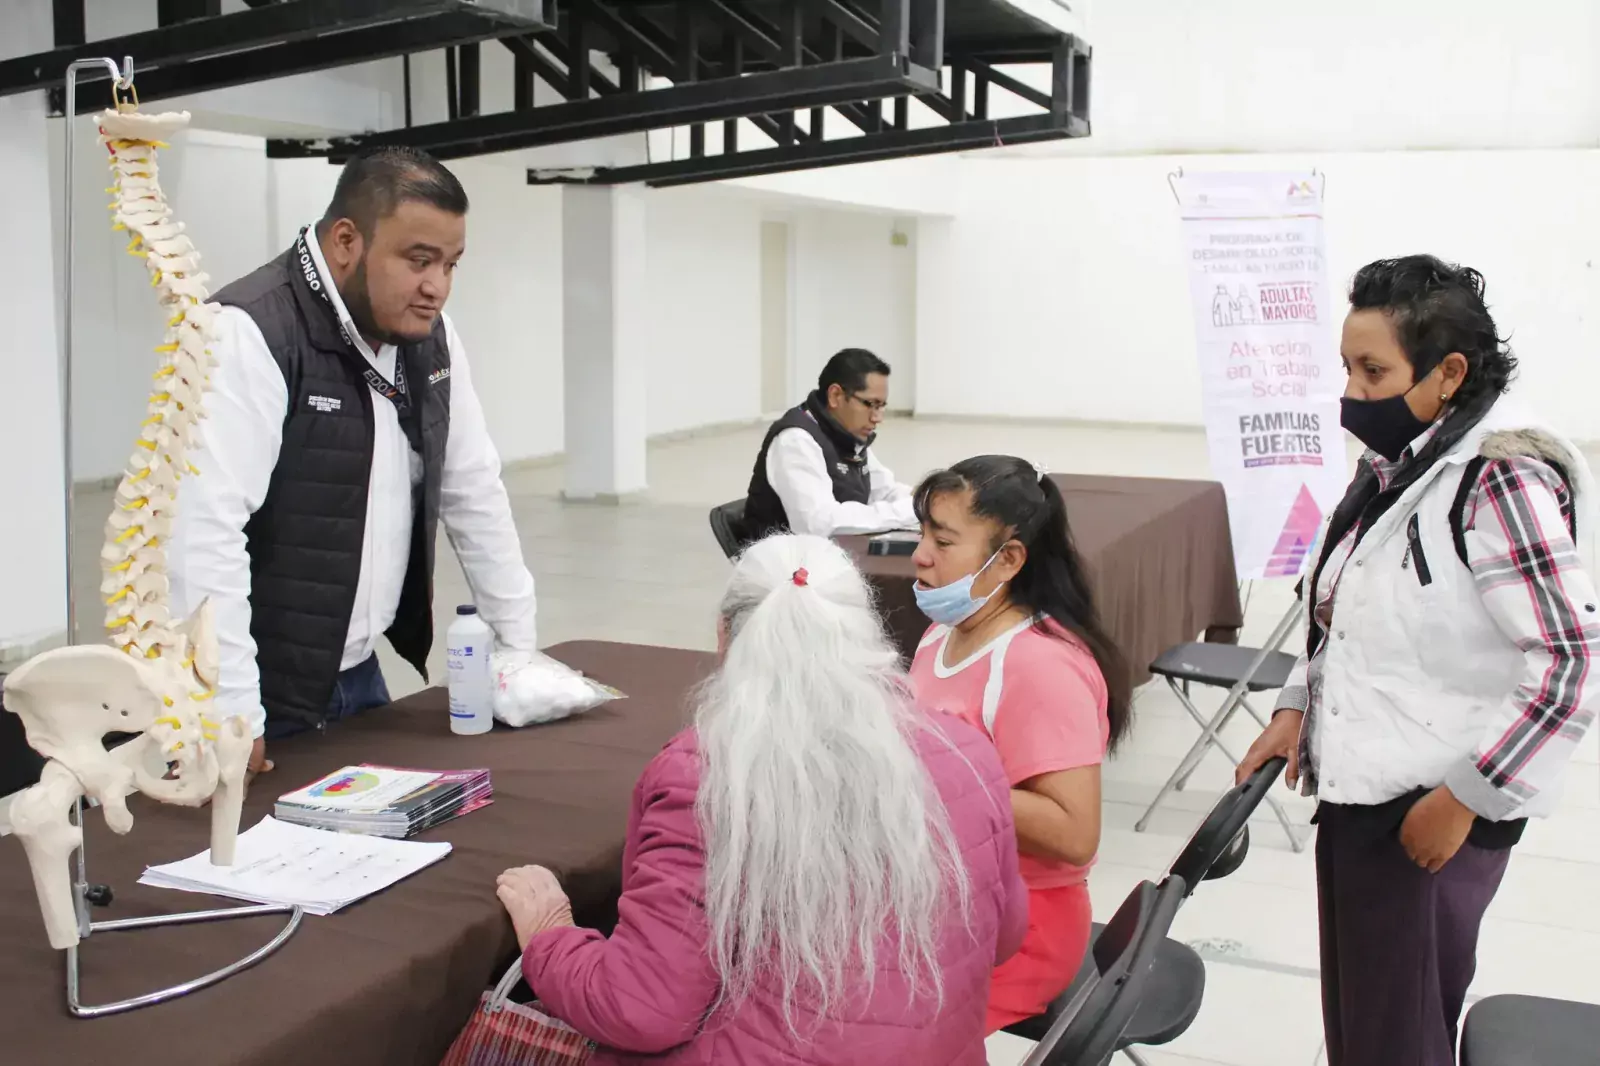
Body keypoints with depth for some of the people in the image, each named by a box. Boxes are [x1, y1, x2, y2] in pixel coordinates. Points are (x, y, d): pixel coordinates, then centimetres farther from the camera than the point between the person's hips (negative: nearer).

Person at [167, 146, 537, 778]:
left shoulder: (430, 338, 3)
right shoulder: (253, 334, -21)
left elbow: (473, 491, 10)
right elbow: (206, 526, -28)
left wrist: (519, 649, 9)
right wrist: (231, 716, -29)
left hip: (358, 673, 7)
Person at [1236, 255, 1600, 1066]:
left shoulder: (1500, 480, -19)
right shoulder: (1391, 467, 8)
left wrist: (1465, 797, -20)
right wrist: (1298, 707, 6)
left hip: (1432, 814, -8)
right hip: (1355, 790, 8)